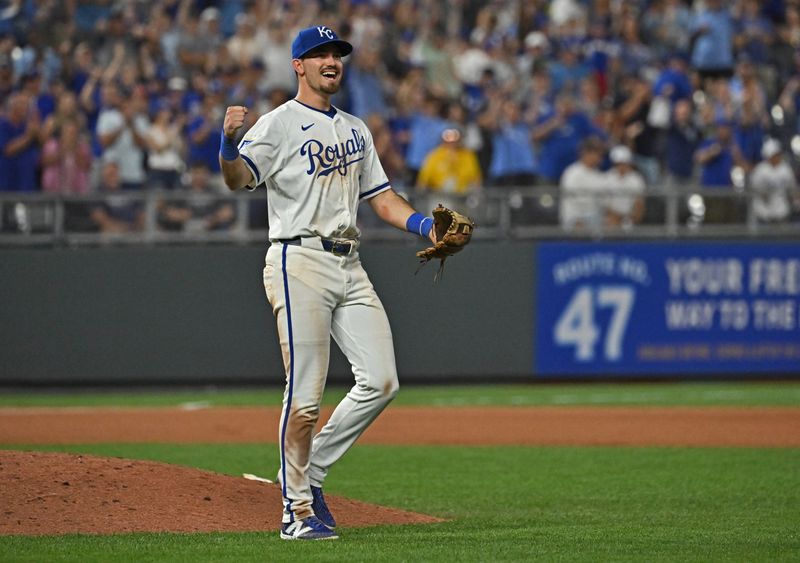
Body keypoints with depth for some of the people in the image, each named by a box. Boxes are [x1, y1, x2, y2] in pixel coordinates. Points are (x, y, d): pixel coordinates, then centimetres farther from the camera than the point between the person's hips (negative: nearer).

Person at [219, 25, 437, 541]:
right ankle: (296, 509, -2)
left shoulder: (356, 129, 20)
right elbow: (238, 178, -16)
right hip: (300, 262, -7)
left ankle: (309, 472, 14)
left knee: (380, 381, 1)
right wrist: (229, 141, -38)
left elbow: (380, 195, 23)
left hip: (350, 267, 7)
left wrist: (425, 225, 5)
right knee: (306, 393, -9)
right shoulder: (280, 124, -2)